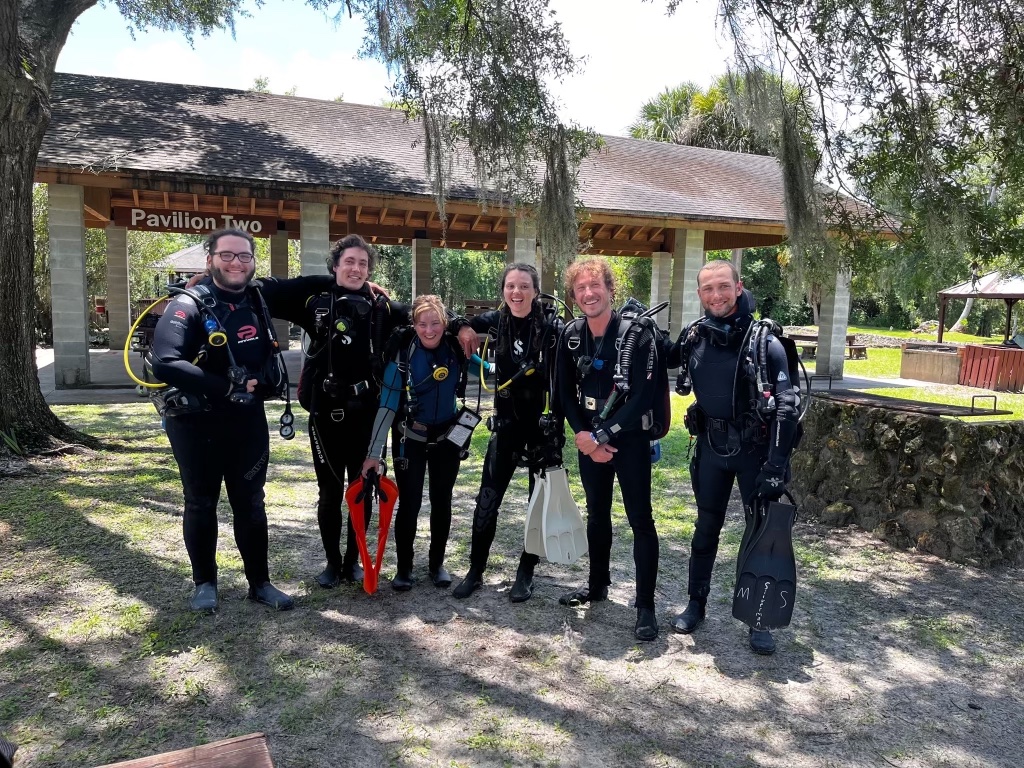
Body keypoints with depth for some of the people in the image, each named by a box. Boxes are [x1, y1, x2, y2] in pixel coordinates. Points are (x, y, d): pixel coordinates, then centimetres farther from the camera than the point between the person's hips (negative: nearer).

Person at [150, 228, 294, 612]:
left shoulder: (258, 299, 2)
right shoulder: (189, 306, -16)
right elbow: (165, 364, -29)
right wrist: (229, 387, -27)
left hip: (248, 422, 5)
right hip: (197, 425, -4)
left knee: (250, 504, 12)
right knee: (201, 505, 11)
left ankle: (260, 582, 25)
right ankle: (205, 583, 29)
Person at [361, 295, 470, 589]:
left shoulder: (457, 348, -9)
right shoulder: (403, 352, -16)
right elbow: (388, 402, -14)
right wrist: (374, 451, -14)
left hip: (447, 437, 3)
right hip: (410, 438, -3)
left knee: (441, 502, 12)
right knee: (409, 504, -1)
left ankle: (437, 563, 29)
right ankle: (404, 568, 17)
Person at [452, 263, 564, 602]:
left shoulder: (553, 327, -13)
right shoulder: (497, 321, -3)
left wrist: (560, 424, -16)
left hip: (545, 425, -2)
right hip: (507, 423, 3)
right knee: (487, 500, 3)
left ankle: (526, 573, 26)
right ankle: (475, 572, 20)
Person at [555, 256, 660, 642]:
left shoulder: (637, 334, -15)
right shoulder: (571, 336, -1)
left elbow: (643, 397, -19)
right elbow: (566, 393, 4)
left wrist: (601, 436, -18)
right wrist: (584, 436, -9)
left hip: (629, 439, -5)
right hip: (590, 441, 5)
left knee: (640, 520, -2)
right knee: (597, 514, 17)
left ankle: (645, 605, 7)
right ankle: (597, 584, 34)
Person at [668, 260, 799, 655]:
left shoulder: (764, 341, -15)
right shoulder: (694, 336, -3)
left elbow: (786, 405, -16)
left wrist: (776, 464, -22)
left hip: (754, 447, -3)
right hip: (711, 446, 3)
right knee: (706, 528, 14)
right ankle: (696, 604, 28)